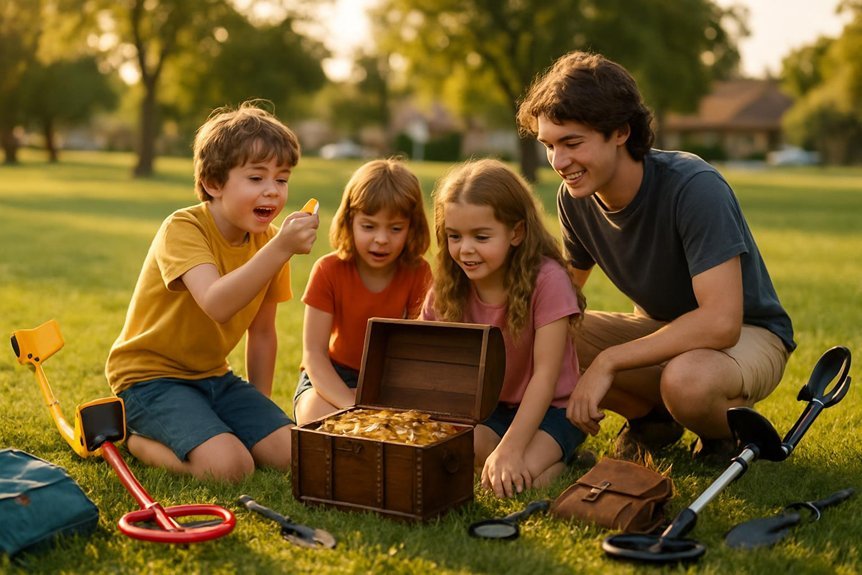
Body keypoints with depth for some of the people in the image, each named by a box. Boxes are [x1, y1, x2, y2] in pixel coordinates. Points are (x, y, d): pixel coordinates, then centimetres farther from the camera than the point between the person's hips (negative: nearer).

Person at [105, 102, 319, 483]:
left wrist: (259, 412, 7)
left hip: (213, 376, 7)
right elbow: (217, 304, -39)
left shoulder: (268, 241, 0)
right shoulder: (183, 229, -20)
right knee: (229, 466, -27)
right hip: (150, 376, -7)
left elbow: (261, 332, 7)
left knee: (293, 453, -8)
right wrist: (280, 249, -46)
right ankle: (132, 437, 1)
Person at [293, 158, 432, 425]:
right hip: (331, 378, -2)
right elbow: (314, 353, -19)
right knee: (316, 413, -35)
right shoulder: (328, 270, -15)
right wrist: (352, 406, -33)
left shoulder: (418, 273, -11)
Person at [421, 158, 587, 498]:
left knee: (511, 479, -28)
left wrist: (510, 448, -31)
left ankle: (562, 459, 2)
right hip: (485, 409, 4)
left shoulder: (547, 280, -22)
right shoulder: (448, 288, -7)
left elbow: (545, 375, -23)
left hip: (550, 409, -4)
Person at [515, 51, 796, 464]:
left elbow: (721, 322, -35)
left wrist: (608, 361, -33)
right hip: (659, 328, 6)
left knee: (685, 381, -41)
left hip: (747, 333, -5)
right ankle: (650, 416, 5)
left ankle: (731, 429, -3)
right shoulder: (575, 198, -10)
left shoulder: (694, 187, -29)